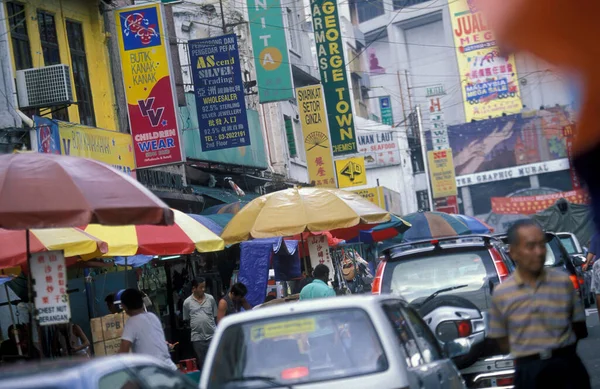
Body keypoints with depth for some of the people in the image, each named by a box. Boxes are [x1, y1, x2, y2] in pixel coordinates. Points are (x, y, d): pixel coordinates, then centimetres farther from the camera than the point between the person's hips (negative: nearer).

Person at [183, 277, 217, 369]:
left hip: (212, 335, 1)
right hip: (197, 338, -1)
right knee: (201, 363, 8)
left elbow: (216, 316, 9)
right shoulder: (187, 302, -1)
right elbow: (186, 320, 9)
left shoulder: (210, 299, 3)